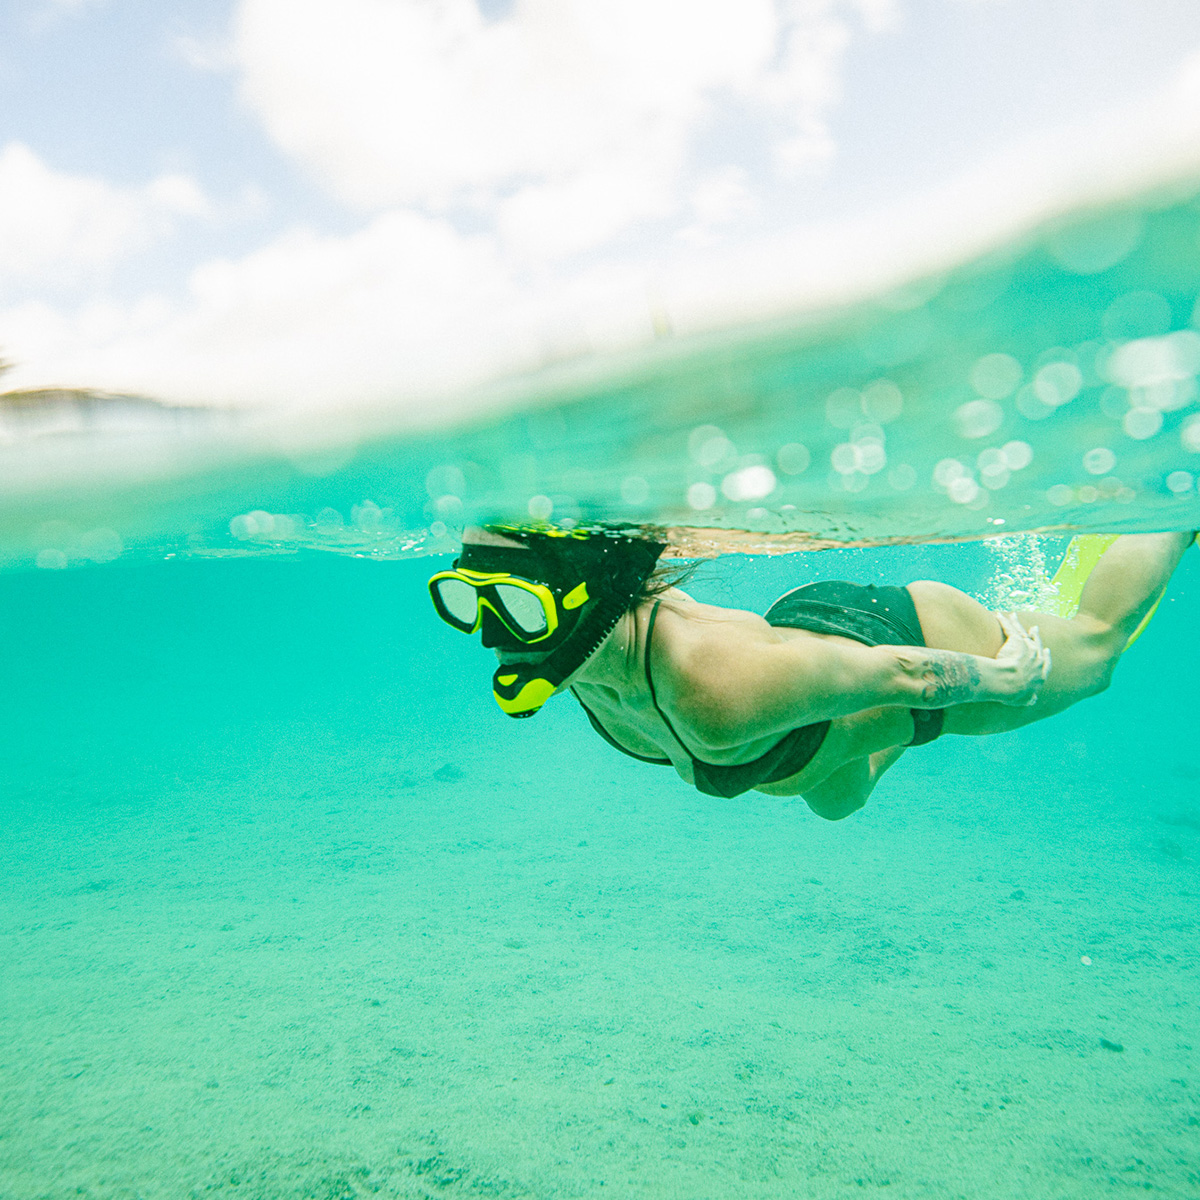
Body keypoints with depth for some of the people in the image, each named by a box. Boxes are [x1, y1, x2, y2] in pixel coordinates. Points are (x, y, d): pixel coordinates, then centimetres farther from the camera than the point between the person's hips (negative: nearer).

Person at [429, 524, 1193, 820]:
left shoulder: (717, 688, -48)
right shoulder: (579, 642, -27)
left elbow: (899, 673, -32)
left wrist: (1009, 680, -13)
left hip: (914, 640, -5)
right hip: (813, 620, 5)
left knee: (1090, 647, 27)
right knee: (834, 799, 35)